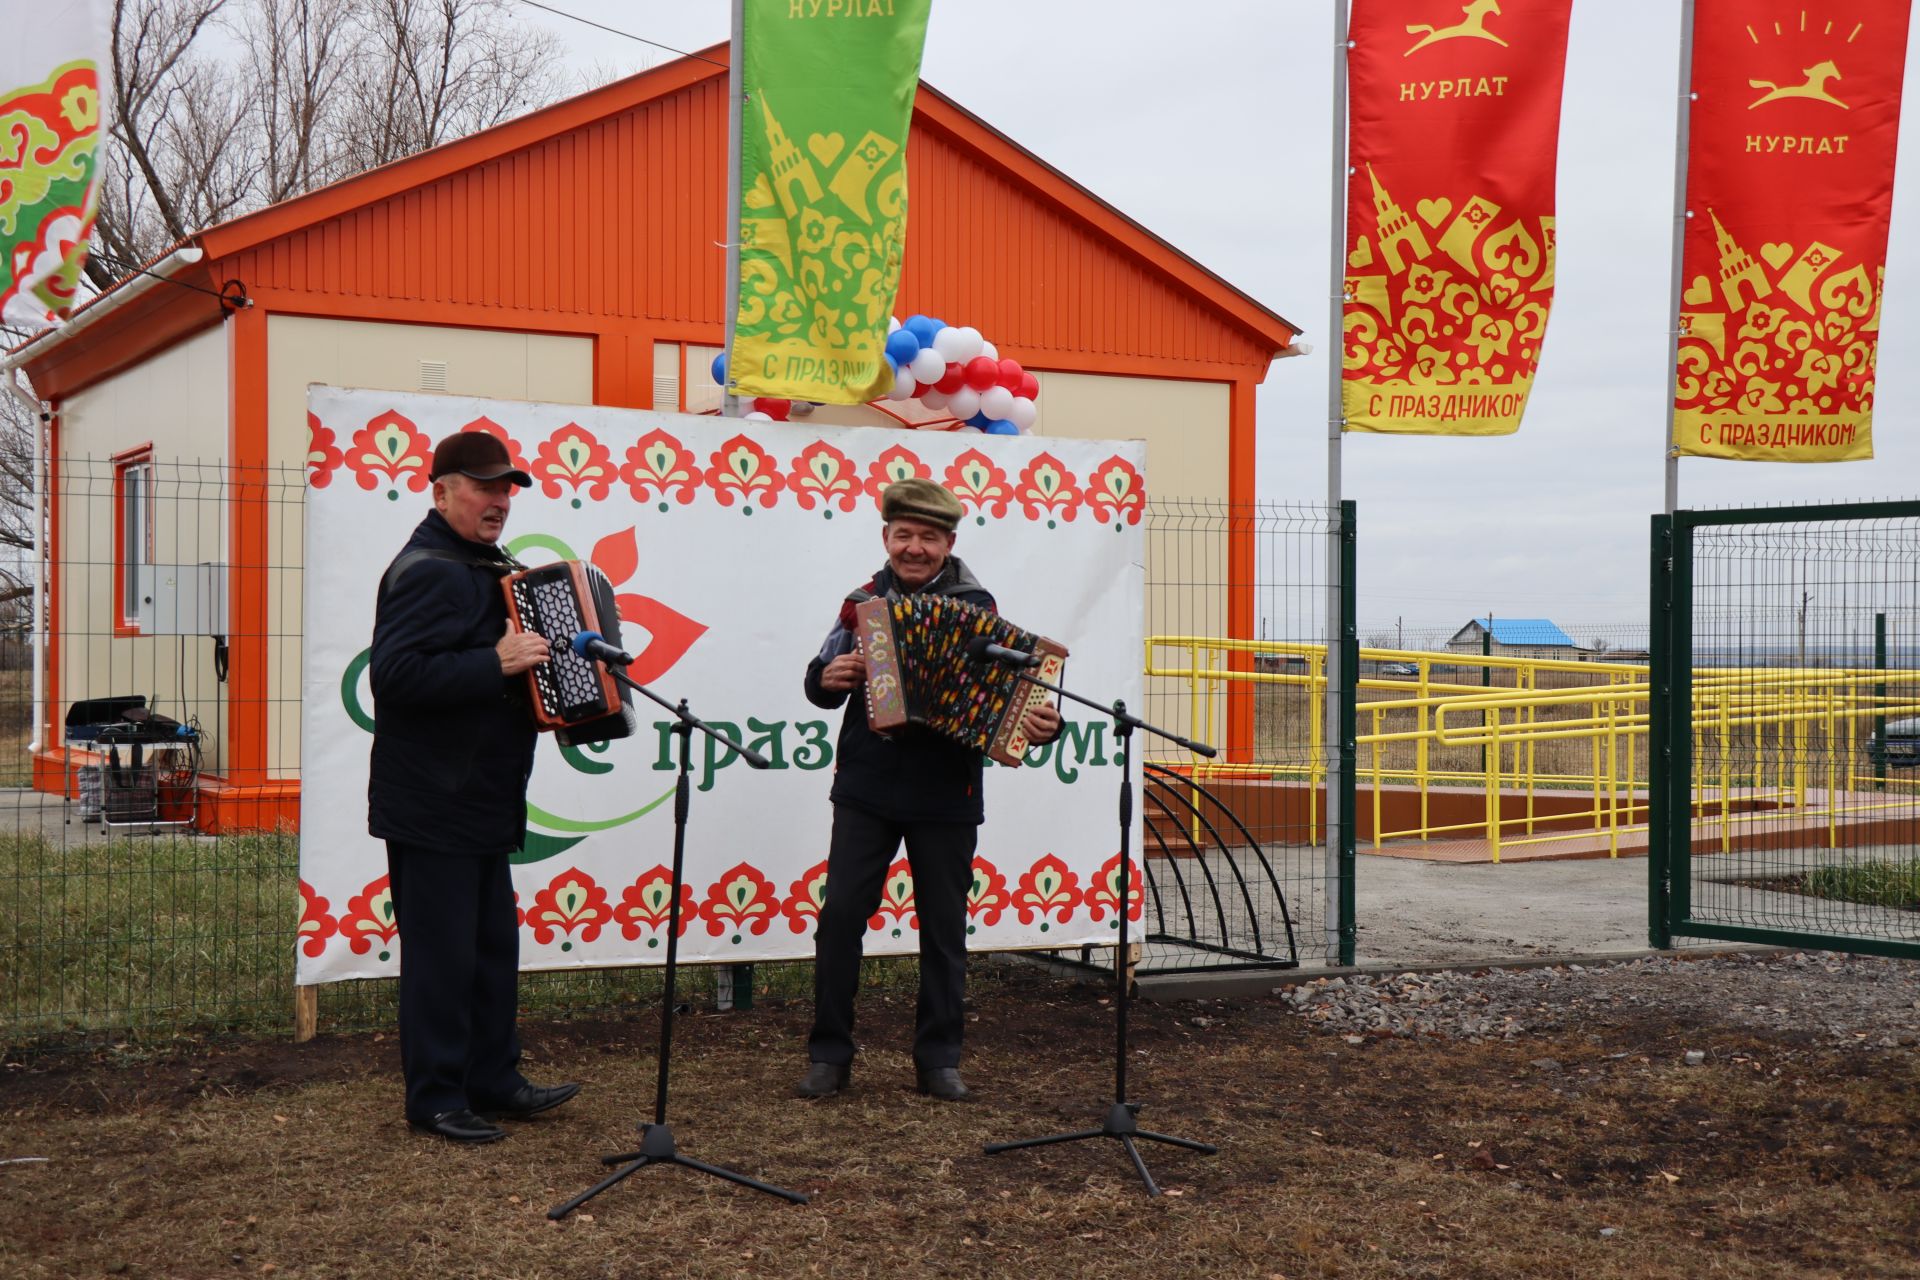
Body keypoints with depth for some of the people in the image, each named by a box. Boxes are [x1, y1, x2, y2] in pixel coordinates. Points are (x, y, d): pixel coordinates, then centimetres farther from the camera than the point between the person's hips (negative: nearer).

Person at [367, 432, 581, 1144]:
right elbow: (396, 672, -29)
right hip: (433, 806, -10)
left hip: (480, 802, 11)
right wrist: (497, 665, -28)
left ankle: (493, 1081, 26)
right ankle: (436, 1100, 8)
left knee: (493, 946, 16)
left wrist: (532, 658, 14)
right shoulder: (429, 571, -17)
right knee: (441, 954, -2)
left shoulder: (484, 566, 16)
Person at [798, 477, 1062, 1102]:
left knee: (944, 928, 7)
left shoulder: (975, 607, -1)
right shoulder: (863, 602, 6)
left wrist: (1040, 723, -25)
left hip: (945, 798, -1)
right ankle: (829, 1055, 10)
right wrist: (828, 679, -14)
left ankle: (939, 1058, 20)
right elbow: (819, 681, 9)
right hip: (866, 792, 1)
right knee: (840, 916, -1)